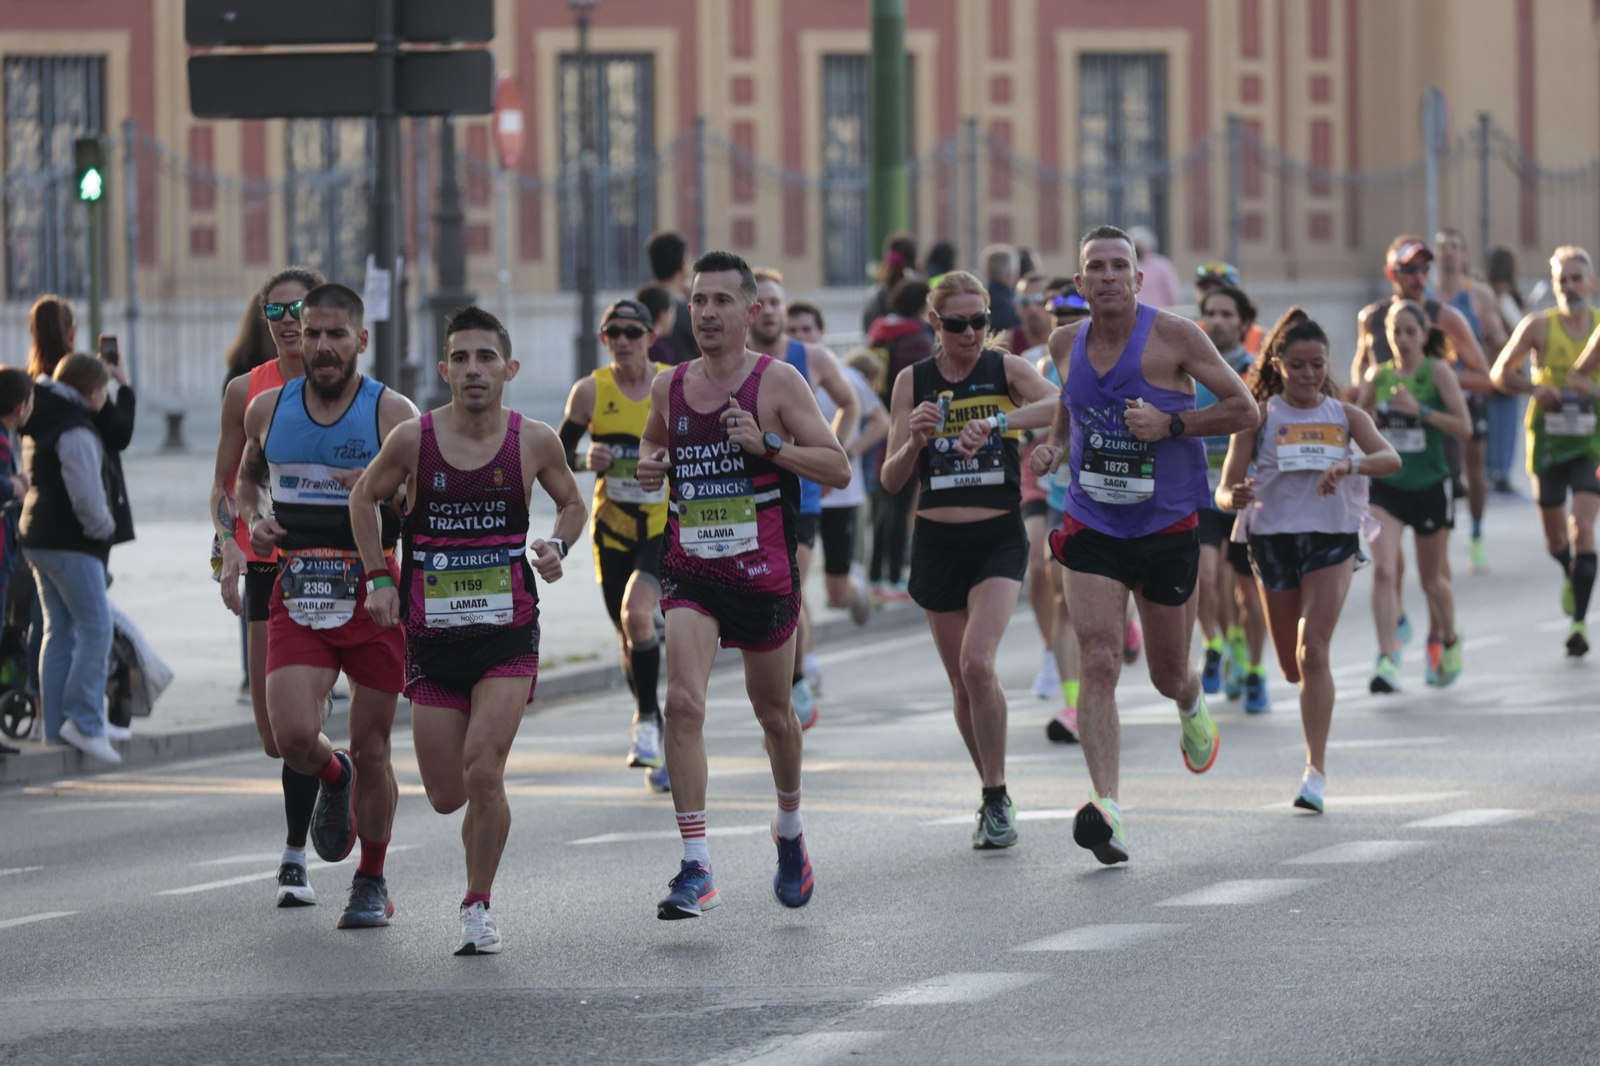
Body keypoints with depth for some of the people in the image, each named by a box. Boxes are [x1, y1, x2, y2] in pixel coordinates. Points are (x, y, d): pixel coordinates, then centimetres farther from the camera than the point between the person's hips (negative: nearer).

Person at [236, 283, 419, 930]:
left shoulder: (393, 414, -4)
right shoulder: (268, 409, 6)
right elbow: (248, 476, 24)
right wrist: (255, 519, 3)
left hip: (373, 594, -2)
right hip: (298, 596, 2)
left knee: (370, 751, 4)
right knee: (293, 737, -14)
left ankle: (372, 883, 22)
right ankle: (332, 779, 23)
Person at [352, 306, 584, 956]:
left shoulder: (534, 442, -4)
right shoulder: (414, 439, -7)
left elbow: (572, 503, 15)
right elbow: (364, 497, 11)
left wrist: (558, 547, -5)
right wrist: (379, 578, 3)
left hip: (508, 633, -1)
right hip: (432, 635, 1)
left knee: (482, 772, -18)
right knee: (447, 797, 4)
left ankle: (478, 907, 0)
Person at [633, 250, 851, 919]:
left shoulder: (778, 382, -6)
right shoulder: (669, 387, 5)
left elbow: (838, 468, -8)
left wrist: (768, 444, -21)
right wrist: (649, 465, 4)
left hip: (764, 573, -2)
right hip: (690, 570, 2)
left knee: (773, 713, 14)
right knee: (683, 702, -18)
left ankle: (790, 831, 43)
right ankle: (695, 869, -18)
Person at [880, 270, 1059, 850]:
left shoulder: (1007, 369, -2)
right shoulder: (913, 382, 3)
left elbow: (1060, 404, -23)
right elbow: (892, 480, 2)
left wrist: (997, 422, -36)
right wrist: (914, 440, -18)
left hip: (999, 539, -3)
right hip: (936, 541, 3)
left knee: (977, 661, -20)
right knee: (961, 681, 7)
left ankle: (996, 798, -8)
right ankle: (994, 797, 24)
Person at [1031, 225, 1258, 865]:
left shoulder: (1173, 336, -9)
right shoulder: (1066, 344, 3)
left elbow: (1245, 410, -7)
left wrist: (1171, 424, -19)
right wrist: (1054, 445, 4)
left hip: (1167, 526, -1)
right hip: (1092, 526, 2)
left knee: (1168, 675, 13)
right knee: (1099, 663, -17)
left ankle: (1192, 706, 52)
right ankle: (1106, 811, -24)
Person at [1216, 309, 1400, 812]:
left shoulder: (1345, 416, 2)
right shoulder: (1259, 416, -1)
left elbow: (1389, 458, -16)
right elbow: (1224, 491, -6)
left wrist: (1349, 465, -36)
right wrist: (1235, 497, -30)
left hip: (1333, 539, -1)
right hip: (1274, 540, 1)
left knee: (1312, 653, -17)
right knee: (1293, 668, 10)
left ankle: (1316, 771, -16)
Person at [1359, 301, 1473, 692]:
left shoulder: (1437, 371, -7)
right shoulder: (1377, 376, 3)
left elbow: (1465, 427, -12)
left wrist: (1420, 410, -22)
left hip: (1430, 487, -1)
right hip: (1386, 486, 1)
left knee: (1432, 580, 13)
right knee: (1383, 570, -19)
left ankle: (1449, 640, 42)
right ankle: (1386, 660, -22)